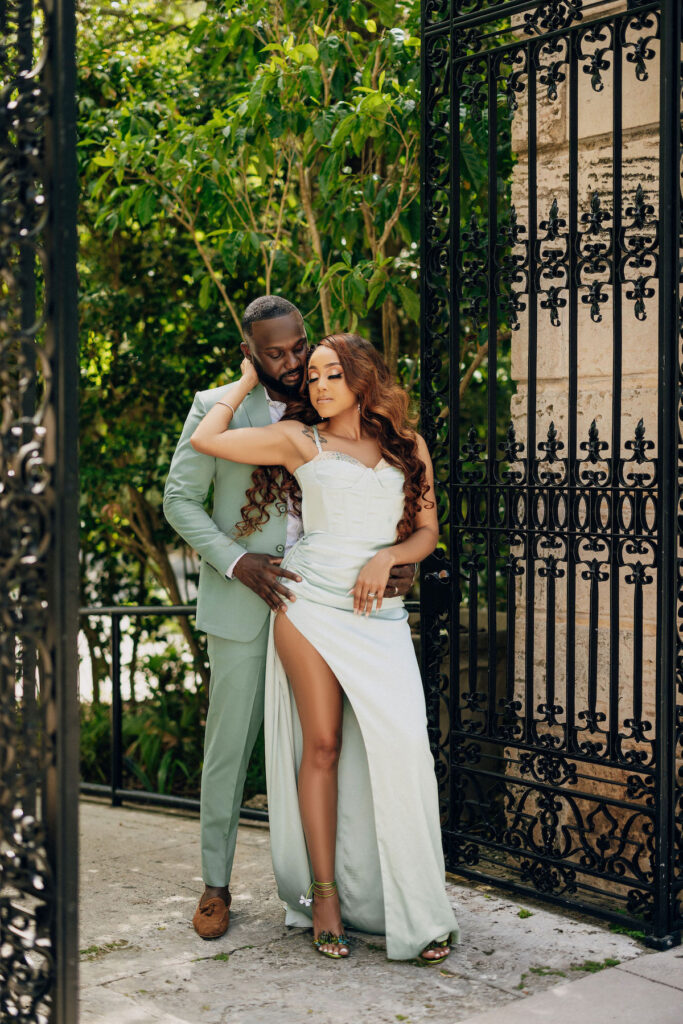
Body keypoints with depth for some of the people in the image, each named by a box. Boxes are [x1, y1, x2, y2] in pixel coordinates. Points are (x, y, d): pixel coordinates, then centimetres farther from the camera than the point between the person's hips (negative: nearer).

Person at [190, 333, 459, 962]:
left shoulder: (409, 447, 15)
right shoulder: (299, 440, 10)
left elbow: (427, 532, 14)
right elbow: (205, 440, 3)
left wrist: (386, 558, -6)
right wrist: (247, 383, 16)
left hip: (380, 610, 1)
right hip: (310, 602, -1)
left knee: (400, 742, -12)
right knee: (322, 744, -3)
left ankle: (415, 909, -4)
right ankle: (324, 893, 7)